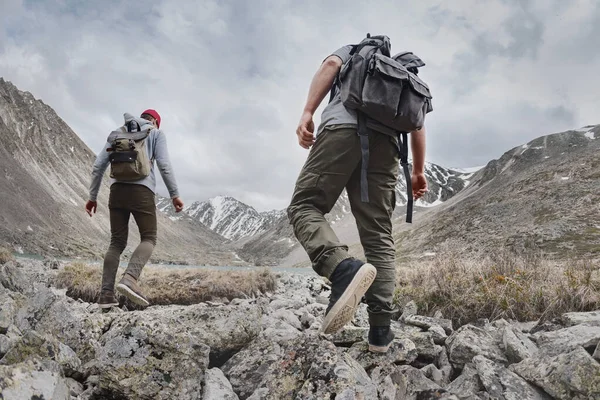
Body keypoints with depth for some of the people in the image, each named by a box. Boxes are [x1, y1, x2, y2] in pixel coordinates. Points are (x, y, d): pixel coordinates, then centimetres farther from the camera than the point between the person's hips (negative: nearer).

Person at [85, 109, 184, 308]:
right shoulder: (156, 133, 12)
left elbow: (98, 166, 17)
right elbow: (164, 165, -3)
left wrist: (92, 197, 21)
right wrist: (174, 194, -2)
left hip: (117, 189, 5)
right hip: (141, 190, -4)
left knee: (117, 242, 11)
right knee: (149, 238, 4)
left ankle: (106, 294, 3)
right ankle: (130, 278, -21)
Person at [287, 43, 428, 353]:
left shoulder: (352, 51, 31)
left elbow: (331, 64, 7)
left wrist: (307, 113, -5)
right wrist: (418, 171, 23)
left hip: (343, 127, -3)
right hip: (386, 141, 4)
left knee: (304, 206, -5)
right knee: (379, 237, 1)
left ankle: (343, 269, -34)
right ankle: (380, 329, -5)